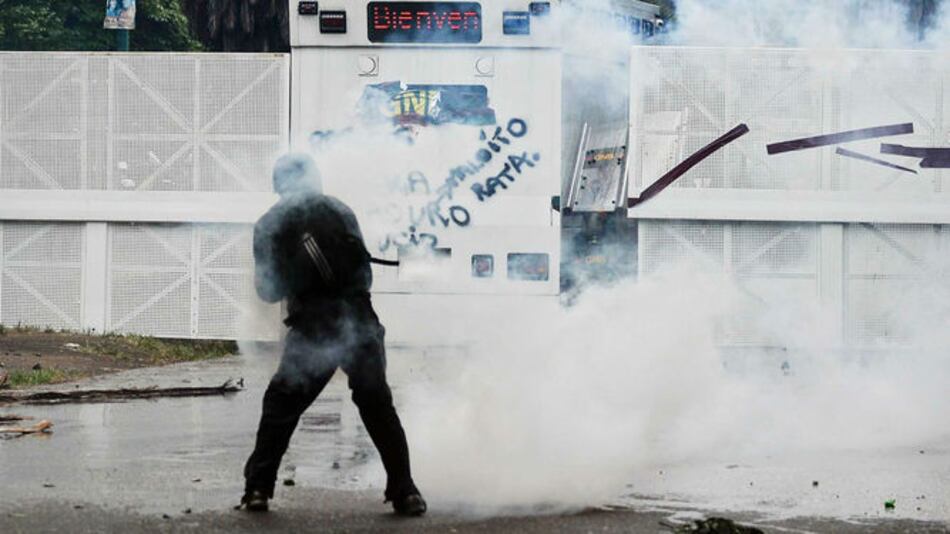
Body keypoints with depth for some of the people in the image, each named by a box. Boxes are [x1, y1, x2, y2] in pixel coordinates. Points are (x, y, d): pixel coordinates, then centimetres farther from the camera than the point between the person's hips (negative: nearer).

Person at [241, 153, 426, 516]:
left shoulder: (271, 224, 3)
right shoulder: (339, 211, 10)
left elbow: (269, 291, 5)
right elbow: (365, 273, 12)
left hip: (312, 329, -2)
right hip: (359, 322, 2)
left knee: (280, 406, 11)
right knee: (378, 407, 6)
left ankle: (258, 488, 5)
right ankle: (404, 491, 1)